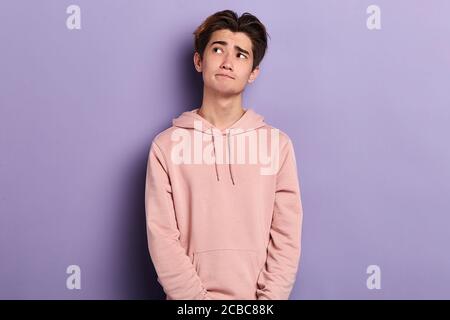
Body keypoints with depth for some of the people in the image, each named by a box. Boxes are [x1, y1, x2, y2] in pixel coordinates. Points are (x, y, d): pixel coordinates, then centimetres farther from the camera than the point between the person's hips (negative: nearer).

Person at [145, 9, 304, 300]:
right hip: (191, 297, 0)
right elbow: (162, 238, -9)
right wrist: (200, 298, -14)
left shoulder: (278, 143, -4)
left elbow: (286, 238, -5)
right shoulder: (166, 145, -6)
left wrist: (267, 297, -11)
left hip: (257, 296, 1)